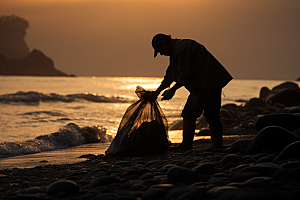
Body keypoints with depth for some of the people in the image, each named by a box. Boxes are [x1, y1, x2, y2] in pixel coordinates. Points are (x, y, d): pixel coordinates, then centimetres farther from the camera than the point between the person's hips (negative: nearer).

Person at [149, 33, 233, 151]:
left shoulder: (181, 49, -18)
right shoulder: (175, 51, 16)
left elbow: (185, 75, -23)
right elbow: (170, 75, 23)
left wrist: (172, 90, -15)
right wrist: (157, 92, 23)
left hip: (210, 83, -11)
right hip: (200, 86, 11)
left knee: (211, 115, -9)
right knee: (189, 114, 8)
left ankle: (217, 146, -1)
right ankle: (187, 144, 8)